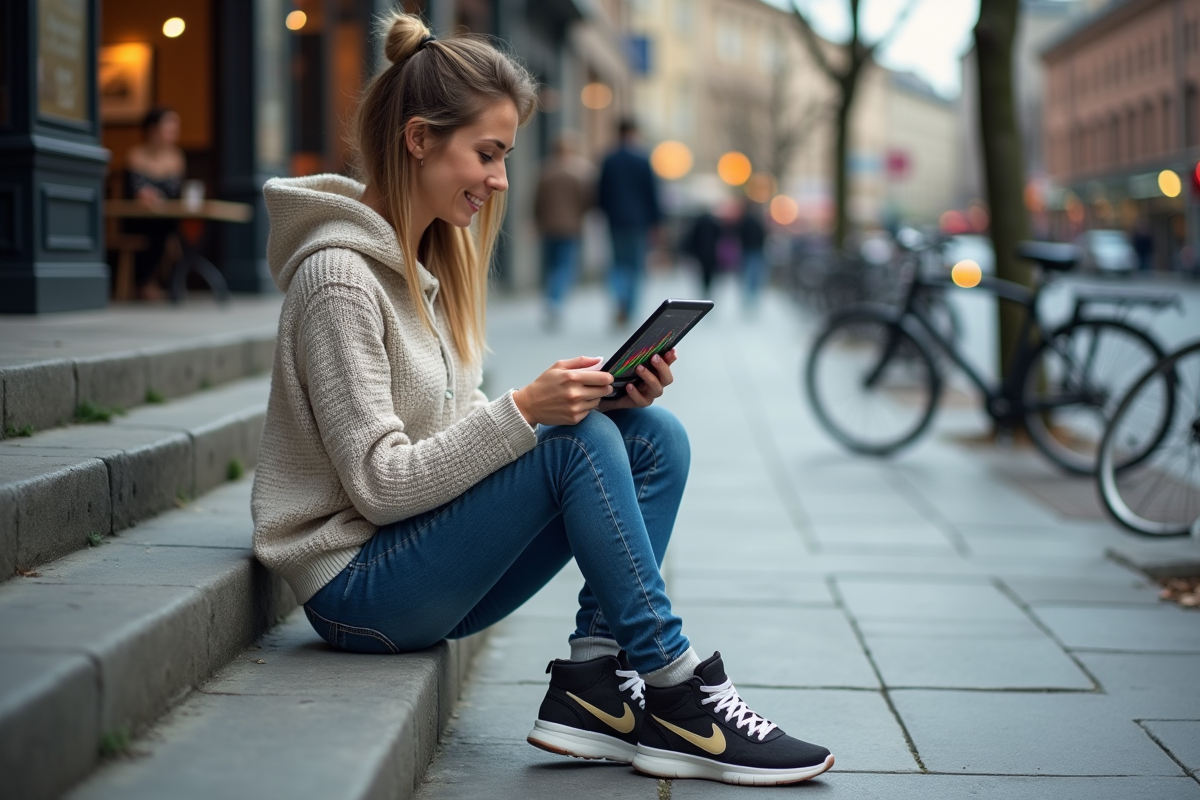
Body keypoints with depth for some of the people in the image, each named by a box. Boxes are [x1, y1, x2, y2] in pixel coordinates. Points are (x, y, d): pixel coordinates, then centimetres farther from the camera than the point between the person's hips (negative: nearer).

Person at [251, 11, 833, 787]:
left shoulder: (438, 258, 11)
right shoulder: (339, 274, -17)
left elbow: (468, 434, 9)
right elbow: (379, 483, -21)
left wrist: (601, 393, -5)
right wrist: (524, 411, -27)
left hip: (425, 563, 9)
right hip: (357, 588, -9)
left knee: (655, 436, -5)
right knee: (574, 442, -25)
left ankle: (596, 680, -15)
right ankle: (676, 693, -18)